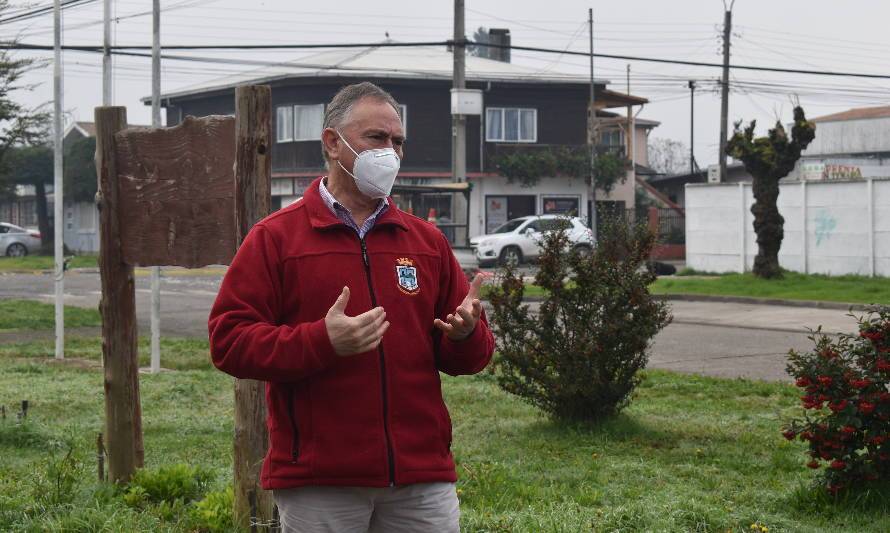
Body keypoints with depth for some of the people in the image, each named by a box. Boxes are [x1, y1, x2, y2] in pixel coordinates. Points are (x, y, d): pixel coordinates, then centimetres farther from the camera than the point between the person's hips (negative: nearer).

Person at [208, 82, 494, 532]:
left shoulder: (428, 240, 14)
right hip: (318, 483, -3)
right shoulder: (275, 238, 1)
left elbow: (466, 358, 16)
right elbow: (228, 340, -7)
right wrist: (323, 342, -20)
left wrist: (466, 334, -9)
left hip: (423, 479, 4)